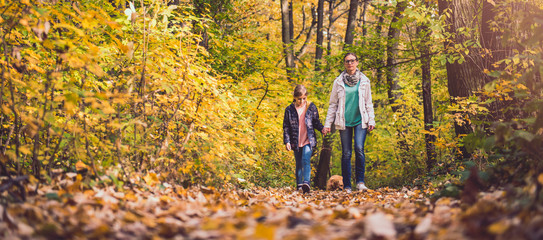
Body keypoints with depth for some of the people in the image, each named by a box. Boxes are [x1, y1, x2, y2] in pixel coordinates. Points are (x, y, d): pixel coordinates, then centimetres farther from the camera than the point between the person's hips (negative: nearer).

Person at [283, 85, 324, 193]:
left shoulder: (311, 107, 1)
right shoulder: (289, 109, 0)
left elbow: (316, 122, 10)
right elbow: (286, 127, 3)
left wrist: (322, 129, -9)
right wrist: (287, 141, -3)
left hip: (308, 140, -2)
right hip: (296, 142, 2)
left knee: (306, 161, -17)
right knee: (299, 164, 10)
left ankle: (306, 183, -26)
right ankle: (299, 185, 19)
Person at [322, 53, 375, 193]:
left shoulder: (364, 81, 8)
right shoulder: (338, 82, 6)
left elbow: (368, 103, 12)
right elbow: (333, 104, 9)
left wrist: (371, 121, 3)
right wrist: (327, 124, 4)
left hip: (360, 120, 0)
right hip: (344, 122, 0)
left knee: (359, 148, -18)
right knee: (346, 153, 0)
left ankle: (360, 181, -8)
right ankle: (347, 186, 6)